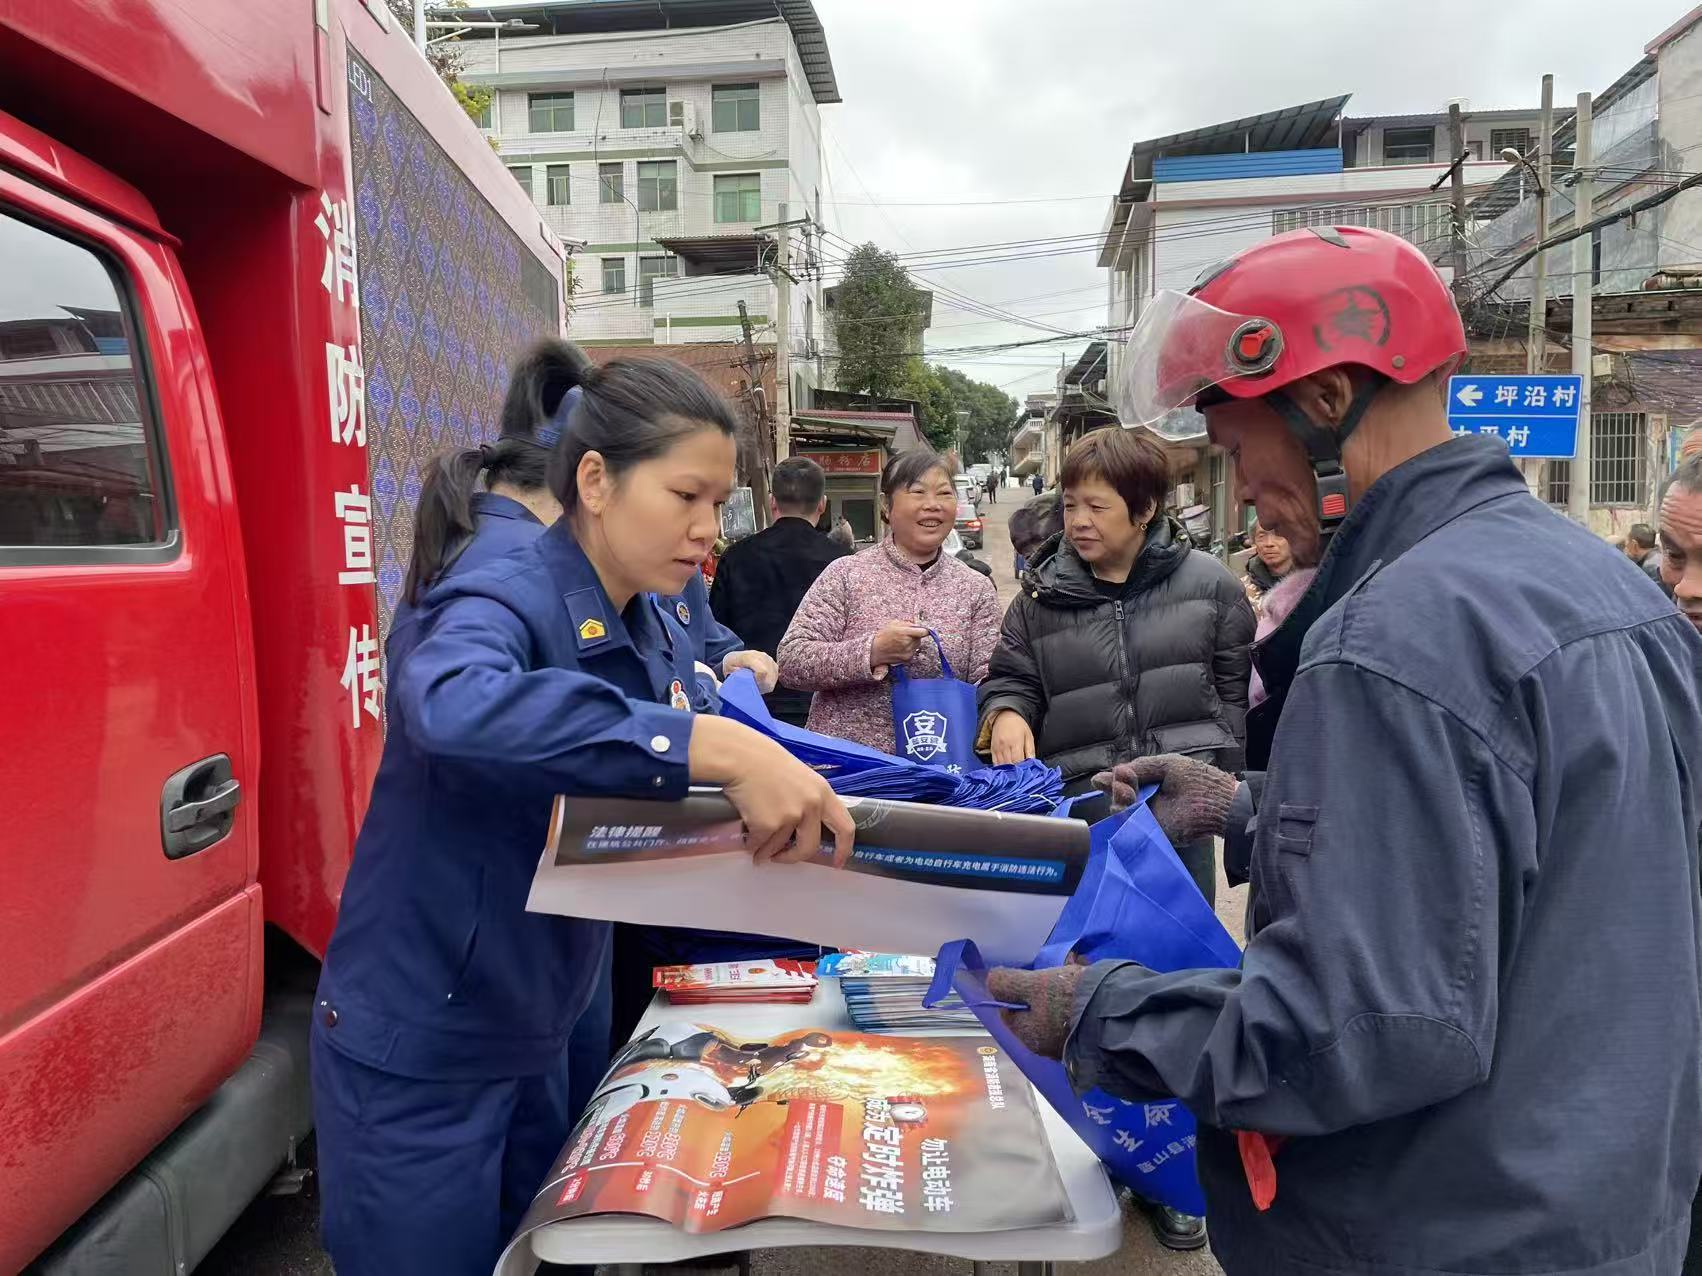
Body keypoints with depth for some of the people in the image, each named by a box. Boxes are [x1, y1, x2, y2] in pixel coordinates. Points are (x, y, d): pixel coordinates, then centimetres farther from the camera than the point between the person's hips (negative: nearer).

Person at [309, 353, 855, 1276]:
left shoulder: (662, 645, 1)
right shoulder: (499, 603, -23)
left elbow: (657, 817, 4)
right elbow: (452, 706, -46)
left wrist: (783, 804, -15)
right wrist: (712, 748, -50)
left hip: (529, 1044, 7)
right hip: (416, 1056, -7)